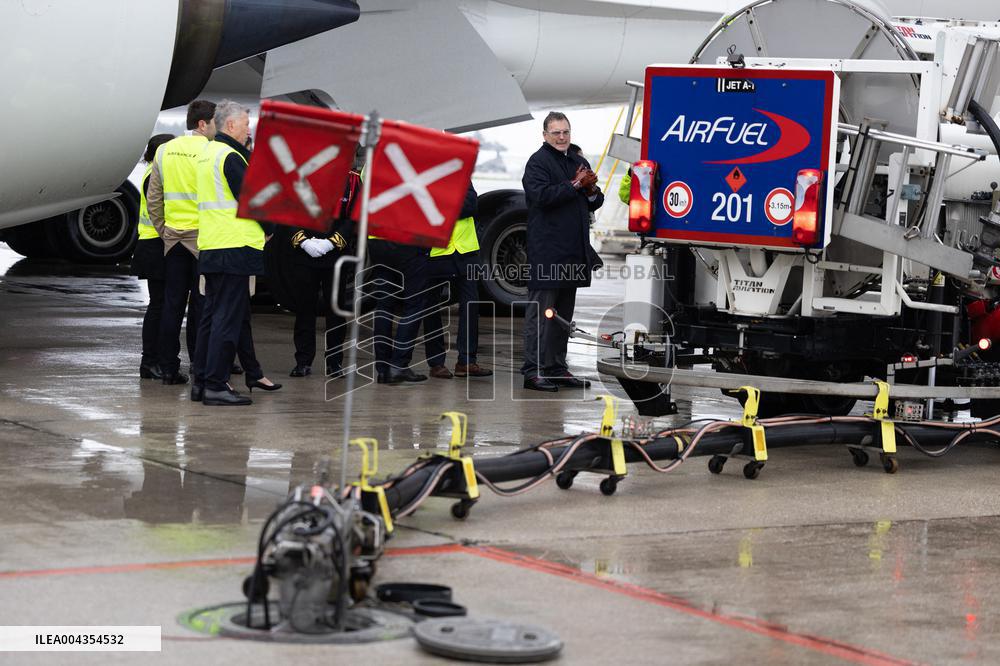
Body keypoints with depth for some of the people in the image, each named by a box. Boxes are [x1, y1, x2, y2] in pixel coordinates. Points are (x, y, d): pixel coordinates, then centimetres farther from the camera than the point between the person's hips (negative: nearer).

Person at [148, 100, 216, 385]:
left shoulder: (165, 151, 6)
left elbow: (153, 197, 9)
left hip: (173, 236, 5)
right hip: (202, 236, -5)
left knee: (172, 303, 8)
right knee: (200, 303, 1)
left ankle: (168, 367, 9)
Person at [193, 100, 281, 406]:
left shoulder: (207, 153, 17)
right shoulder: (230, 157, -13)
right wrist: (267, 228, 2)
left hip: (210, 247, 10)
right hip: (234, 246, -10)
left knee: (212, 314, 14)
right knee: (227, 317, -8)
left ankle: (202, 381, 17)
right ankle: (216, 386, -9)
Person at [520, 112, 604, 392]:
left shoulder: (578, 163, 19)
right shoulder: (537, 162, -5)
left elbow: (595, 202, 22)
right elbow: (541, 195, -20)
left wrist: (592, 191, -1)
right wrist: (574, 185, -16)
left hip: (574, 250, 8)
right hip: (547, 250, -8)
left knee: (564, 313, 13)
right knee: (541, 310, -8)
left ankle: (557, 368, 19)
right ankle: (533, 371, -8)